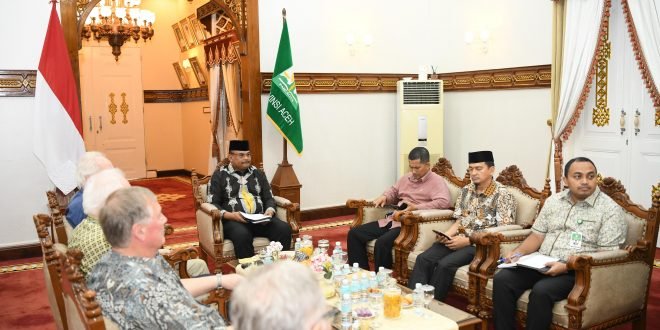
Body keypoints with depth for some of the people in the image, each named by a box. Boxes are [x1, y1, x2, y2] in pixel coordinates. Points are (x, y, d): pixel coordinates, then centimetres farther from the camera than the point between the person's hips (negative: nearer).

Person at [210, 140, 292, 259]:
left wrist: (269, 211, -7)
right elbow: (214, 203, 2)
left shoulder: (258, 173, 18)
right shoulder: (220, 175, 8)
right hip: (233, 220, -3)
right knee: (242, 235, -38)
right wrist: (230, 215, -17)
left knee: (284, 228, -25)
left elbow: (269, 198, 16)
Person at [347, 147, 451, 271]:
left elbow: (444, 201, -20)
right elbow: (393, 191, 35)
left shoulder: (437, 181, -4)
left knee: (382, 243, -35)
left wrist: (416, 207, -25)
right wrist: (384, 197, 10)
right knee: (354, 233, -3)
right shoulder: (406, 178, 20)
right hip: (392, 220, 8)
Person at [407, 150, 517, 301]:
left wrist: (468, 240, -18)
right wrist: (446, 234, -5)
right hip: (459, 240, 6)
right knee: (423, 259, -19)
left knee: (445, 265, -29)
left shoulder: (502, 195, -6)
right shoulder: (465, 191, 14)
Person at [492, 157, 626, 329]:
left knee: (541, 291, -33)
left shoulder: (610, 210, -6)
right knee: (502, 279, -18)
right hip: (541, 264, 5)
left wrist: (566, 266, -22)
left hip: (577, 271, -5)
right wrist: (517, 253, -4)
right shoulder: (553, 201, 12)